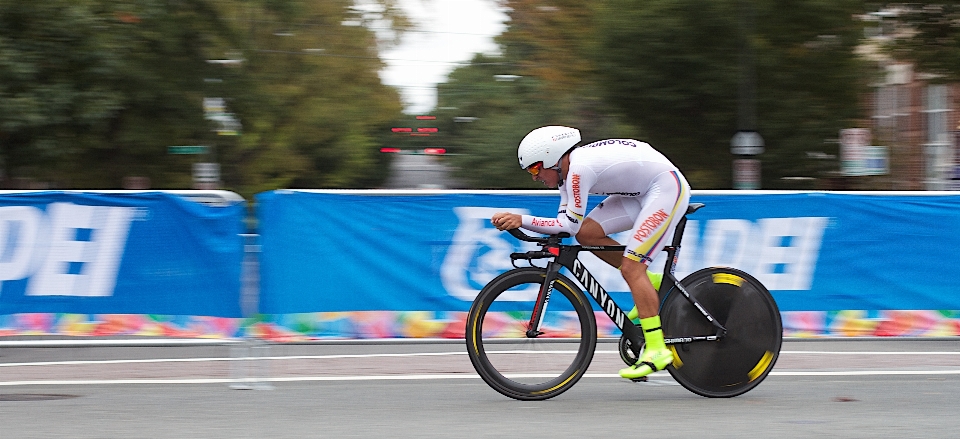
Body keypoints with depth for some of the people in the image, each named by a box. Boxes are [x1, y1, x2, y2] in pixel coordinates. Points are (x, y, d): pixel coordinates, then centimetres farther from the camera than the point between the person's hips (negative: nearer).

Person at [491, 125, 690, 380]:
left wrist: (522, 220, -23)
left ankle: (657, 350, -15)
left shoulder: (580, 168, -23)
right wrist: (516, 223, -8)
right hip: (642, 192, 10)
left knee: (630, 268, -16)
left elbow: (570, 225, -21)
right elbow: (564, 223, 3)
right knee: (587, 233, -1)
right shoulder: (569, 169, 5)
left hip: (668, 187, -10)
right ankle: (649, 286, 11)